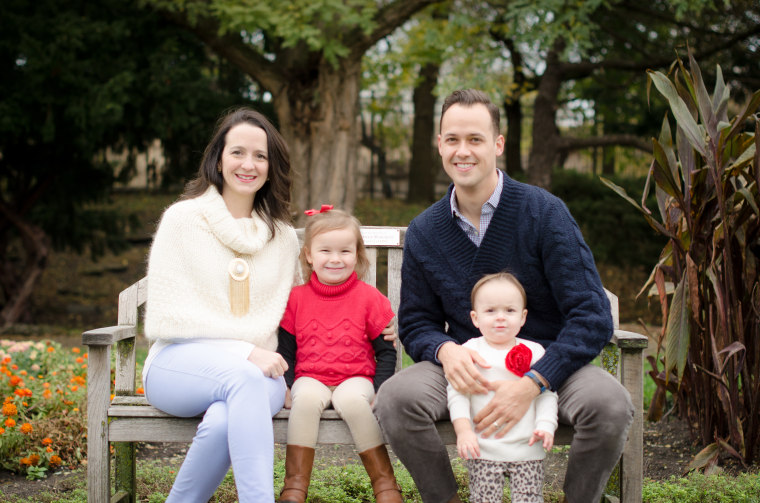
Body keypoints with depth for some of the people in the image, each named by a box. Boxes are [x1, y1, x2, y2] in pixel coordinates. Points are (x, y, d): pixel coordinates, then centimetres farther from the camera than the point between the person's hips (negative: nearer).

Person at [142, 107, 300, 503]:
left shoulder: (283, 237, 16)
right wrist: (244, 351, -14)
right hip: (179, 364, -2)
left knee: (224, 421, -36)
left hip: (257, 369, 2)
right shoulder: (182, 219, 5)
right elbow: (168, 314, -4)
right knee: (244, 378, -38)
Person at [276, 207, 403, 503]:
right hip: (310, 378, 1)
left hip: (355, 377, -1)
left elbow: (386, 352, 5)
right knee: (306, 398, -34)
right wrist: (287, 386, -6)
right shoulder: (296, 298, 7)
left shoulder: (369, 298, 3)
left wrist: (380, 391, -9)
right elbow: (286, 351, 11)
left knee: (352, 401, -35)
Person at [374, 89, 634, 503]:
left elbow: (593, 318, -13)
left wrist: (531, 384, -26)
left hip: (548, 363, -2)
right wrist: (445, 350, -17)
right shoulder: (423, 232, 2)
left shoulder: (543, 212, -9)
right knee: (395, 399, -28)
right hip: (467, 367, 2)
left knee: (609, 405, -32)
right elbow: (416, 324, 9)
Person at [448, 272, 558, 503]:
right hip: (483, 450, -1)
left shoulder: (534, 352, 7)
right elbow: (456, 392, -2)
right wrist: (463, 429, -14)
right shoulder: (469, 351, 3)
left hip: (527, 448, 1)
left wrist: (545, 426, -9)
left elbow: (547, 394, 6)